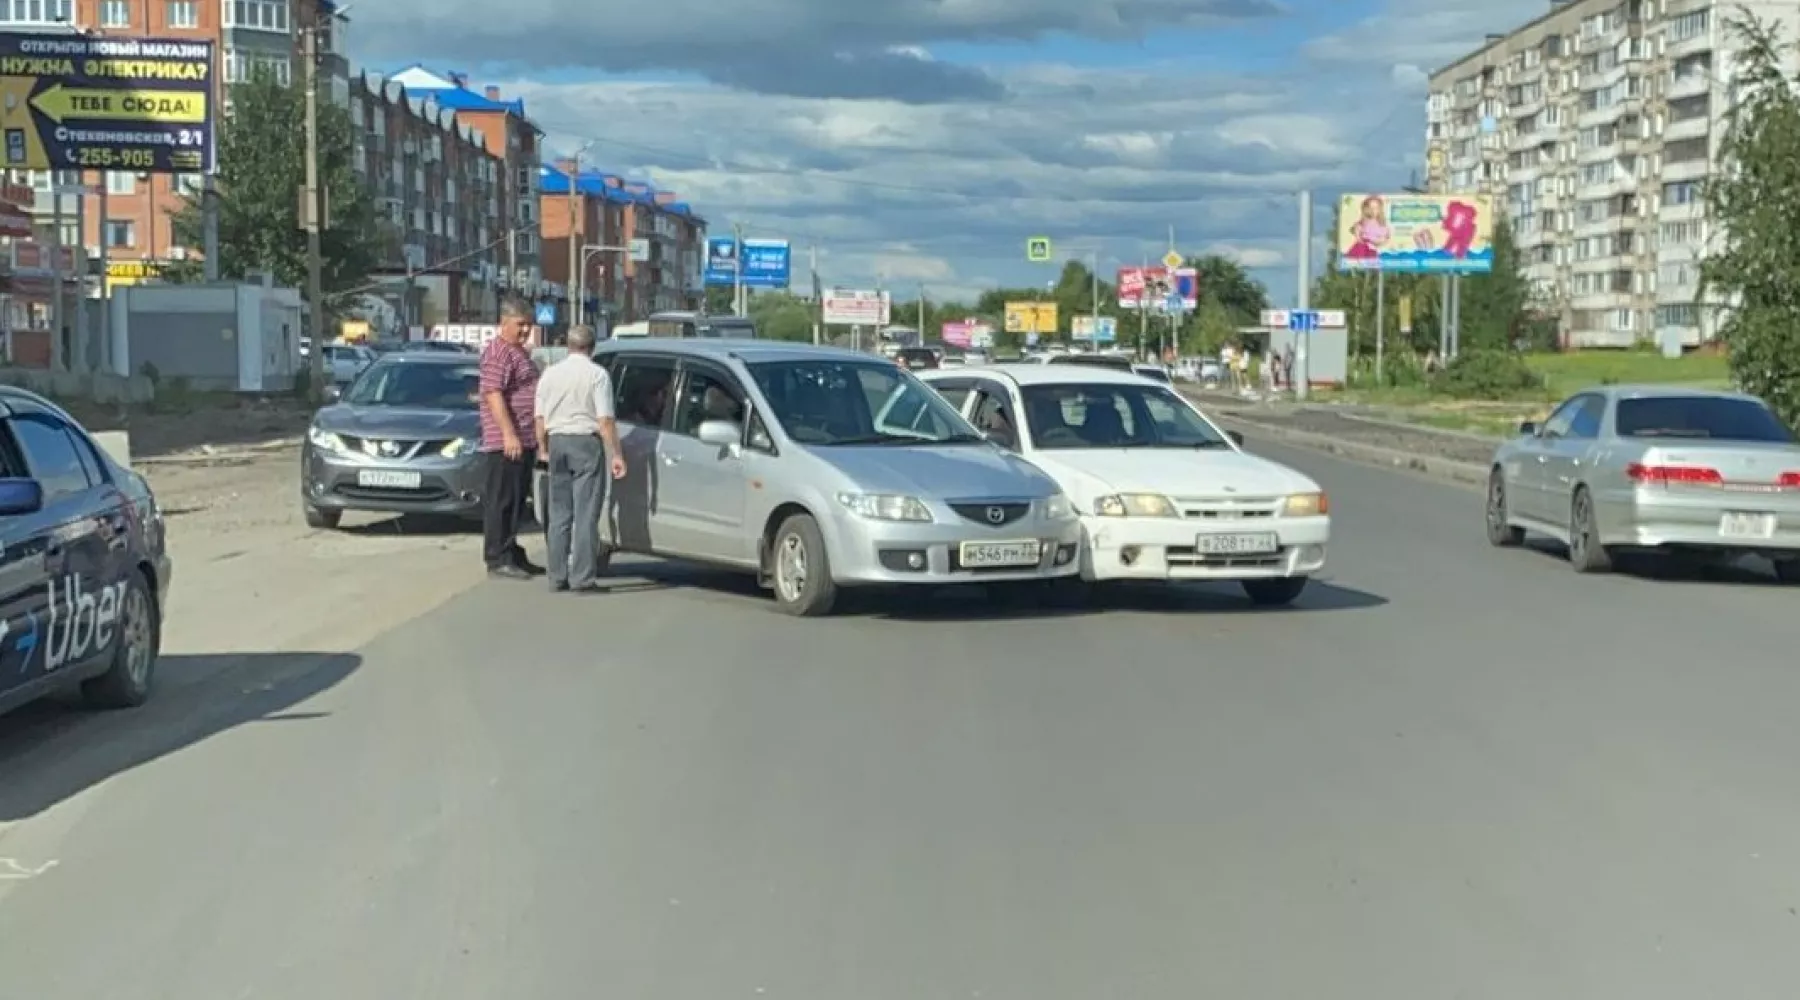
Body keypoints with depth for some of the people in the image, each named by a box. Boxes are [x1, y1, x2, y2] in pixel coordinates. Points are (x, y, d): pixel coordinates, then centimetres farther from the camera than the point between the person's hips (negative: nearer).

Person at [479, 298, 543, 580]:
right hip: (506, 442, -10)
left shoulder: (519, 352, 20)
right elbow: (493, 394, -20)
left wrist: (536, 439, 26)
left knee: (517, 502, 14)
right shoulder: (497, 352, -11)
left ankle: (513, 555, 20)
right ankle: (498, 560, -5)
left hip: (524, 441, 10)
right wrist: (509, 434, -25)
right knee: (501, 501, -7)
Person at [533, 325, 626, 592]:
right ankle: (582, 578, -5)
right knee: (586, 515, -2)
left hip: (557, 442, 5)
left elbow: (540, 417, 8)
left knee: (559, 514, 11)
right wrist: (616, 455, -9)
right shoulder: (597, 374, -8)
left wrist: (543, 448, 20)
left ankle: (557, 576, 12)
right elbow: (605, 420, -12)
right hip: (586, 443, -5)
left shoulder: (550, 373, 6)